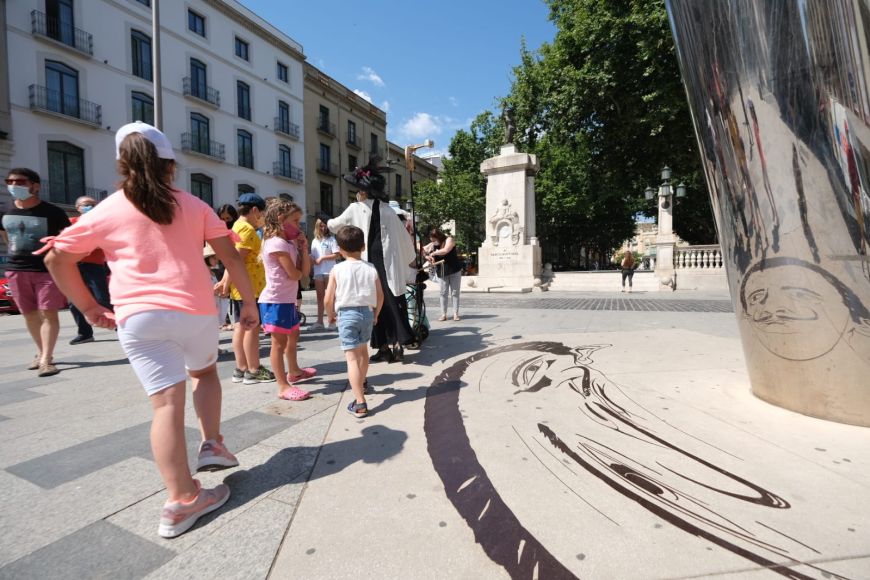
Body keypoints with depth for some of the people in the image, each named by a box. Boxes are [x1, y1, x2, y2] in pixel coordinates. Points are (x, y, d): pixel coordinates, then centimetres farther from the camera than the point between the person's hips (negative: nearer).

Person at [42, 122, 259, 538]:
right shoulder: (193, 205, 8)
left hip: (138, 317, 0)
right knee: (204, 372, 28)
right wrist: (249, 303, 6)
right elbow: (230, 257, 2)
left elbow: (56, 258, 10)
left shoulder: (107, 211, 7)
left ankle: (181, 502, -3)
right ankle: (212, 444, 18)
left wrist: (88, 307, 17)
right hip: (195, 311, 1)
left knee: (166, 403, -3)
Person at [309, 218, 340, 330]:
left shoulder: (331, 239, -2)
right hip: (318, 272, 5)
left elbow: (336, 255, -8)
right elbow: (313, 256, 13)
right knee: (320, 297, 10)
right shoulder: (315, 241, 14)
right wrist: (312, 259, -10)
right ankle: (319, 321, 16)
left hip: (329, 271, -5)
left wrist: (322, 258, -12)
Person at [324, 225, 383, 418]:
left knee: (351, 357, -4)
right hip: (367, 312, 4)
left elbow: (328, 299, -8)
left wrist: (330, 314, 11)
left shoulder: (337, 270, -7)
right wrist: (376, 314, 19)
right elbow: (380, 296, 3)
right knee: (363, 350, 25)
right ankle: (361, 383, 49)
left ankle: (360, 403, -10)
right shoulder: (371, 268, 1)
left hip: (346, 314, -4)